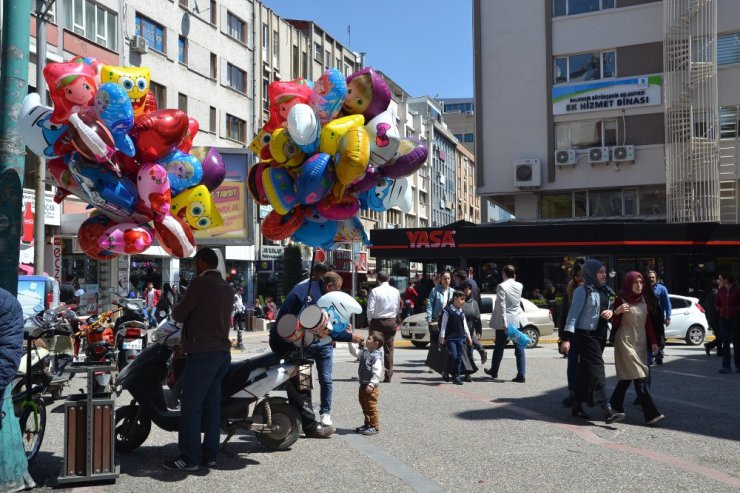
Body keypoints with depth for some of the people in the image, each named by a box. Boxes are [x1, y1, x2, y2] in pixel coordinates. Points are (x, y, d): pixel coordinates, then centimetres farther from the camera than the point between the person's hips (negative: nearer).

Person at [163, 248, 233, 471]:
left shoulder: (200, 283, -9)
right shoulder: (227, 288, 16)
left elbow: (179, 314, -7)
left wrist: (177, 309, 15)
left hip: (203, 352, -8)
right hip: (223, 352, 8)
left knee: (191, 405, -4)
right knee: (212, 404, 10)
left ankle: (189, 458, -2)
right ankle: (209, 454, 13)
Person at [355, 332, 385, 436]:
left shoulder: (376, 357, -20)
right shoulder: (364, 352, 7)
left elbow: (377, 373, -24)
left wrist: (371, 385, -28)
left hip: (371, 387, -9)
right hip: (363, 385, 9)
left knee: (371, 407, -3)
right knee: (365, 407, 19)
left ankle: (374, 427, 6)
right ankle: (367, 424, 31)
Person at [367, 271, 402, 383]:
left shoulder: (375, 291, -11)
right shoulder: (396, 291, 2)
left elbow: (370, 309, -12)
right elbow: (398, 308, 5)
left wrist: (370, 319, 5)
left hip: (377, 322, -3)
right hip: (391, 322, 4)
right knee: (388, 350, 8)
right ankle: (388, 376, 8)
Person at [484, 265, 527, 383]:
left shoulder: (501, 286, -13)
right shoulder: (519, 286, 2)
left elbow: (502, 306, -17)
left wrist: (504, 322, -16)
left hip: (505, 321, -4)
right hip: (518, 320, 4)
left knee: (499, 347, 12)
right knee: (519, 349, 4)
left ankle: (494, 371, 27)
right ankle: (521, 375, 1)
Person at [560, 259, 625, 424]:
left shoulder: (604, 291, 15)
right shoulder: (583, 291, -9)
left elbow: (607, 309, 24)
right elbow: (573, 314, -14)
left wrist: (610, 312, -2)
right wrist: (567, 337, -21)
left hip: (600, 335, 8)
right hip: (586, 334, -8)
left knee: (585, 371, 12)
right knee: (596, 369, -14)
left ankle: (577, 406, 21)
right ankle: (607, 411, -19)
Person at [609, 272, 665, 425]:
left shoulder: (643, 300, 12)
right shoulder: (621, 300, -5)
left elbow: (648, 322, 16)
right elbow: (614, 323, -5)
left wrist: (653, 342, 12)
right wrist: (617, 312, -24)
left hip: (641, 342, 6)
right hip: (625, 342, -6)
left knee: (627, 377, 11)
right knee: (639, 378, -12)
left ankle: (615, 407, 25)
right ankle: (651, 414, -15)